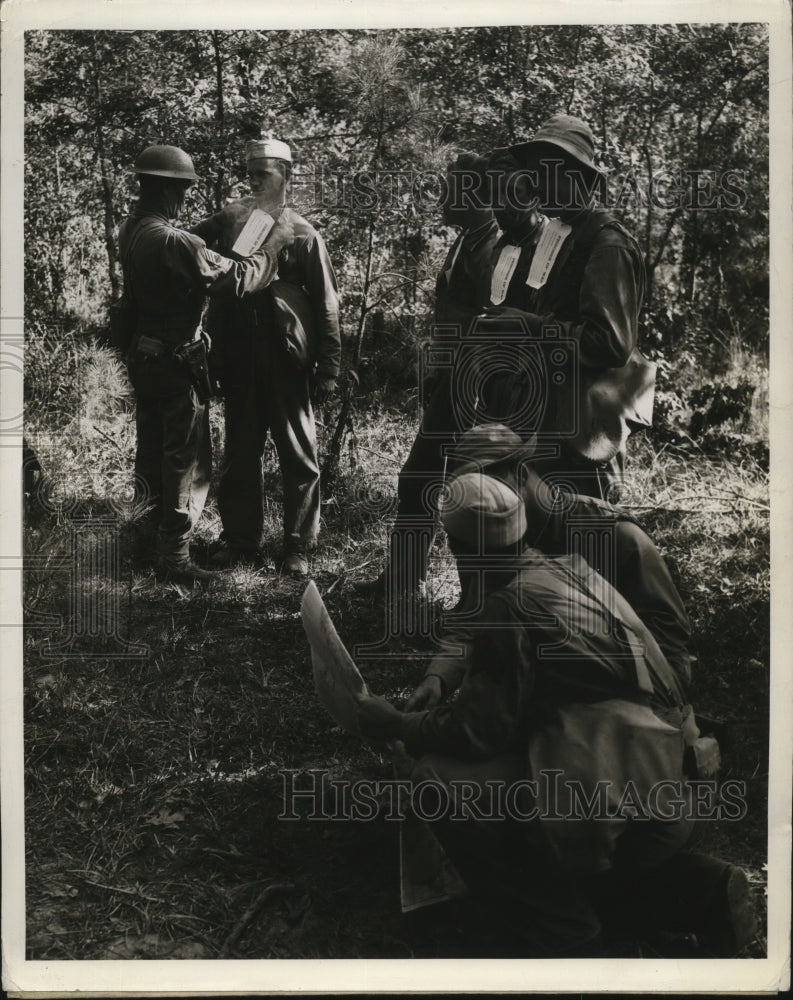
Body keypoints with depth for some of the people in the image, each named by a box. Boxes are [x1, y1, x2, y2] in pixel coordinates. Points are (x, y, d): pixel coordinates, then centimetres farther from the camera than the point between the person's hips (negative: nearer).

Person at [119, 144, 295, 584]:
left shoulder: (130, 231, 2)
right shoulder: (172, 241, -26)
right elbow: (238, 280, -26)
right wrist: (274, 245, -13)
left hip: (142, 354, 9)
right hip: (175, 361, -9)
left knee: (152, 442, 23)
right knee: (186, 457, 1)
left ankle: (155, 520, 41)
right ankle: (175, 554, 9)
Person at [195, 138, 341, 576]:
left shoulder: (302, 234, -1)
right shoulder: (229, 221, 6)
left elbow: (326, 306, -1)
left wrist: (327, 369, -6)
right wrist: (217, 355, 0)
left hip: (288, 361, -3)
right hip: (239, 362, 3)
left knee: (299, 457, 3)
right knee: (239, 455, 11)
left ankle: (298, 546, 13)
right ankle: (239, 539, 23)